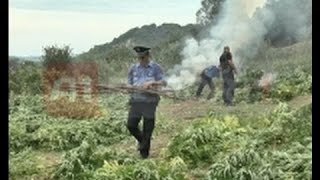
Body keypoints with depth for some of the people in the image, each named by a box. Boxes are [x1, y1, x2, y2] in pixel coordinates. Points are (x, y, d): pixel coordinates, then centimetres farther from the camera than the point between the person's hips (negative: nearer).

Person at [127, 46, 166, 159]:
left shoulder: (156, 68, 3)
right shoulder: (133, 68, 12)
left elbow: (164, 82, -2)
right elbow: (129, 84, 17)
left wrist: (152, 83, -18)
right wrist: (132, 87, -6)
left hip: (150, 101, -3)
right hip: (136, 100, 3)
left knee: (148, 128, 0)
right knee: (131, 125, -2)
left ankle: (144, 153, 13)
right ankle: (141, 140, 28)